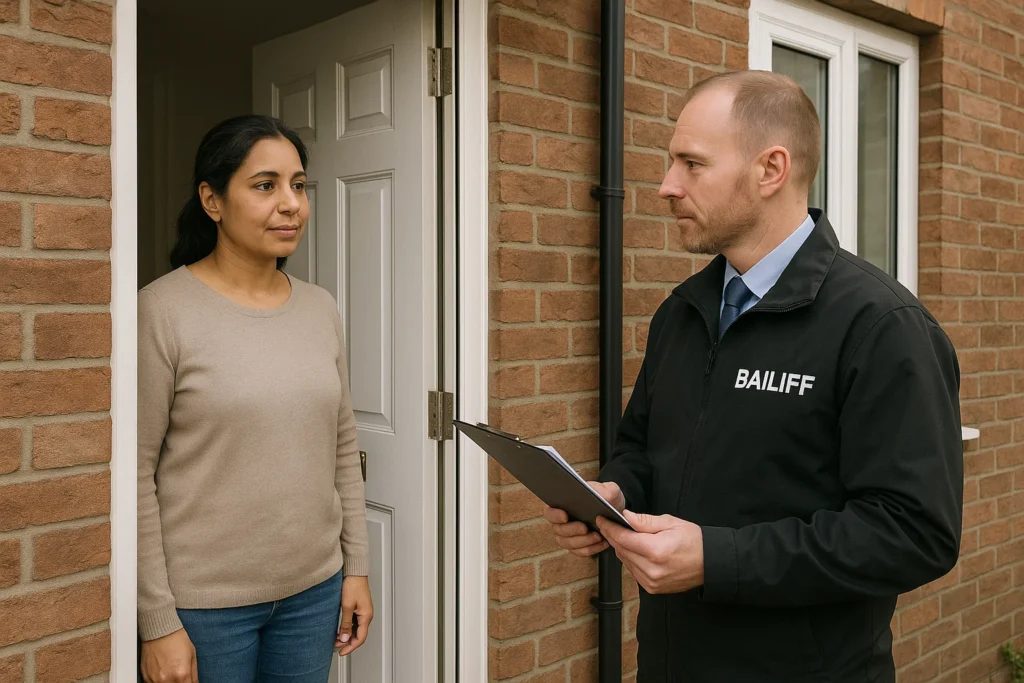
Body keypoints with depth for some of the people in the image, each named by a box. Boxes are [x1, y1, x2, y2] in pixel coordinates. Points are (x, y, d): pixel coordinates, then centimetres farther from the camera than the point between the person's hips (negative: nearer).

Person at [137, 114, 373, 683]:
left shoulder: (321, 309, 3)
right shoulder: (162, 311, -12)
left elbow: (343, 449, 8)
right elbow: (137, 475, -12)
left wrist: (357, 568, 7)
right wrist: (157, 623, -11)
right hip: (203, 604, -4)